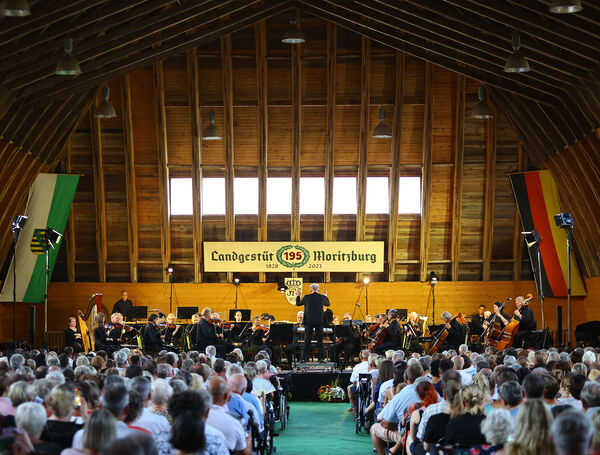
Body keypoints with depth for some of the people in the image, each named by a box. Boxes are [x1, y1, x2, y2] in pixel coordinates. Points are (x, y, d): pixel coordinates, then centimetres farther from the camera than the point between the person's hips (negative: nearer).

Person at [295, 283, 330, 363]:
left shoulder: (307, 297, -3)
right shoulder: (322, 297, 0)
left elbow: (297, 304, 10)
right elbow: (327, 304, 21)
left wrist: (298, 295, 26)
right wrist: (325, 296, 36)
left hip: (309, 321, -1)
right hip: (319, 321, 1)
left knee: (307, 341, 2)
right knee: (320, 340, 7)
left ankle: (304, 358, -2)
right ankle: (321, 358, 4)